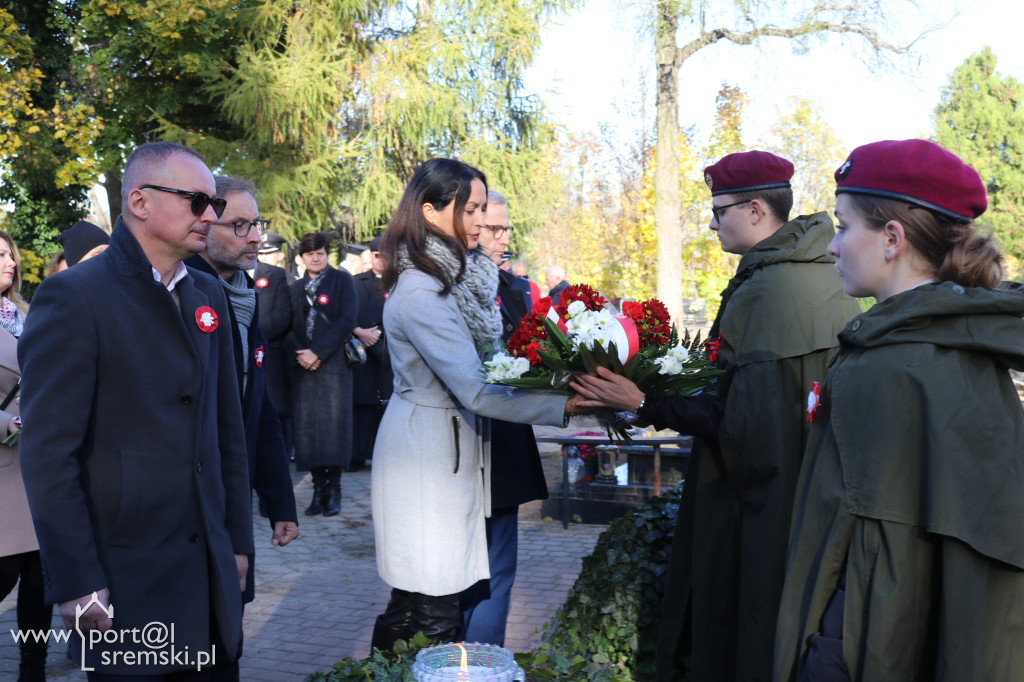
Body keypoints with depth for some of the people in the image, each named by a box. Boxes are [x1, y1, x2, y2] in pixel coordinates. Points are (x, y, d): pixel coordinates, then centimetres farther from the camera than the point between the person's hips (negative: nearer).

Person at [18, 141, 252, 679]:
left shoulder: (208, 294, 11)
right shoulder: (73, 297, -11)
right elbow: (48, 454, -14)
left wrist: (238, 539, 13)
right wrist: (76, 585, -15)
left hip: (207, 570, 6)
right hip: (123, 584, -6)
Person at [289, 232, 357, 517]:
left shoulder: (342, 280, 4)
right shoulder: (296, 288, 18)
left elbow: (347, 320, -6)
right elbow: (291, 326, 15)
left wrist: (318, 352, -11)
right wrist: (300, 354, -5)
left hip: (333, 364, -4)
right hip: (304, 366, 4)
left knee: (334, 426, -7)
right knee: (308, 427, 0)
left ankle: (333, 490, 1)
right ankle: (319, 488, 7)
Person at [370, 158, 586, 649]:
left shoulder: (458, 276, 11)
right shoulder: (420, 293, -20)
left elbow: (486, 364, 14)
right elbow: (477, 391, -26)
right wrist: (566, 406, -29)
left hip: (450, 448, 9)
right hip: (428, 453, -9)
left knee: (413, 599, 14)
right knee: (434, 611, -3)